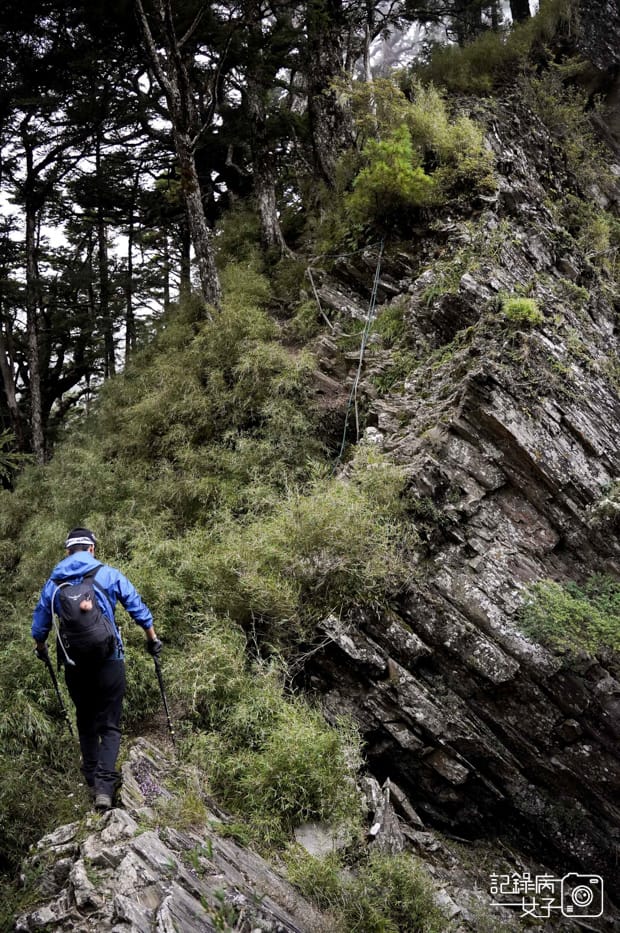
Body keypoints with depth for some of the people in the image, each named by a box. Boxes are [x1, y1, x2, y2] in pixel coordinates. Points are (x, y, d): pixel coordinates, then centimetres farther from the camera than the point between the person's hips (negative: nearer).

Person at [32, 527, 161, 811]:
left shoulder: (53, 582, 5)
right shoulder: (109, 575, -2)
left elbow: (39, 625, 14)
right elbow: (138, 609, 2)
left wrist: (41, 649, 35)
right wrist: (152, 638, 17)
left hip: (74, 665, 3)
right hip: (109, 660, -2)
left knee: (86, 723, 21)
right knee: (109, 725, 3)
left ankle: (92, 781, 26)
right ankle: (105, 785, -13)